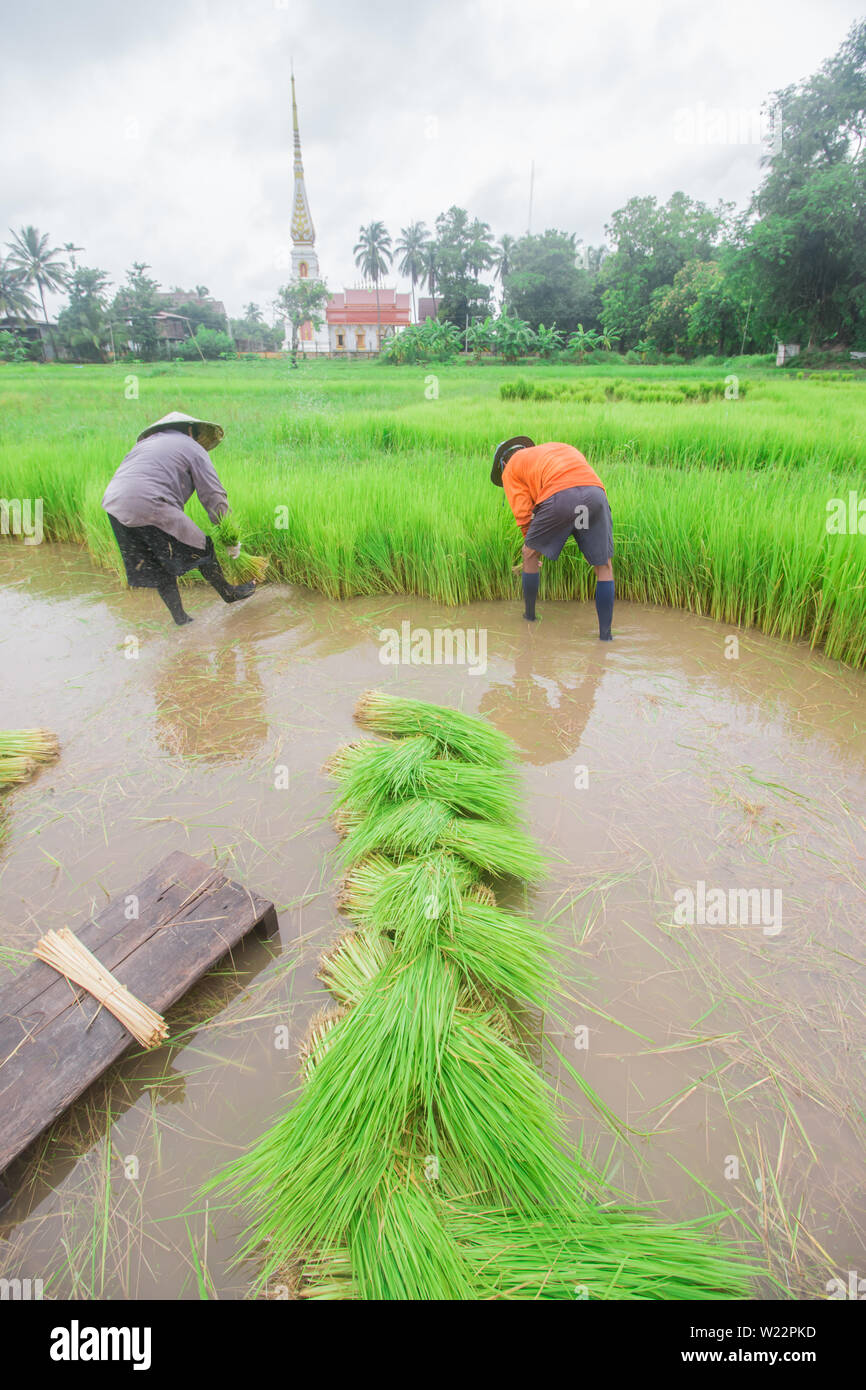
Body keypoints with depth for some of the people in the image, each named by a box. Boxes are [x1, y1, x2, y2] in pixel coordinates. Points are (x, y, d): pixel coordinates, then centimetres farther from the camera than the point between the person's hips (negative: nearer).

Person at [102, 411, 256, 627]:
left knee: (157, 567, 17)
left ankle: (179, 617, 24)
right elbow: (213, 496, 6)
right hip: (149, 509, -7)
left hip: (113, 505, 8)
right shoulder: (193, 449, 10)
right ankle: (228, 593, 24)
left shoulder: (146, 443, 31)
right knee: (200, 548, 10)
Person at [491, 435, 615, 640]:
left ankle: (529, 615, 30)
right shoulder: (560, 448, 40)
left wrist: (531, 546, 31)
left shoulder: (510, 469, 24)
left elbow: (523, 514, 18)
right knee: (604, 567, 13)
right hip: (595, 491, 4)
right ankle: (605, 633, 13)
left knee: (530, 554, 20)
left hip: (559, 496, -4)